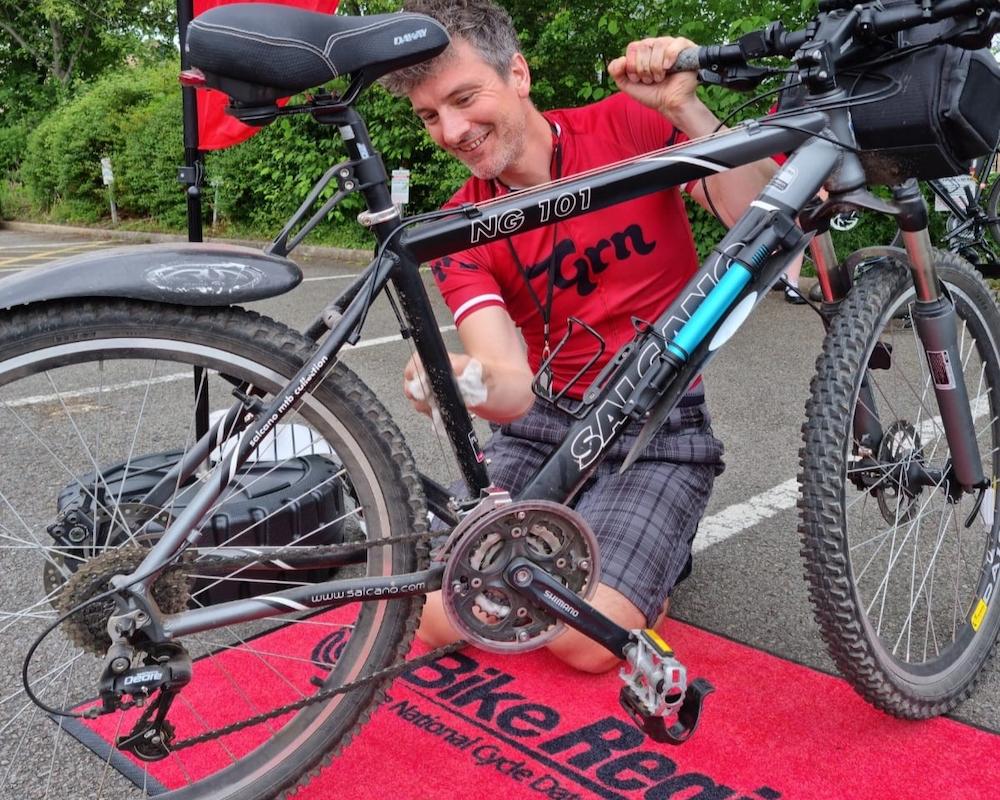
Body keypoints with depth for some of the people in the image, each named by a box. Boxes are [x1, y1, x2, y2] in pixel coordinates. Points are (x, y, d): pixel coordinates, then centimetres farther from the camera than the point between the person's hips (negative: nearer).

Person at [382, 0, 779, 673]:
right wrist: (464, 381, -41)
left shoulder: (629, 124, -7)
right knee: (442, 616, -14)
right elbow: (515, 384, -17)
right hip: (540, 427, 3)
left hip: (658, 432, -2)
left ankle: (654, 556, 11)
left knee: (585, 638, -21)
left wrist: (686, 109, -28)